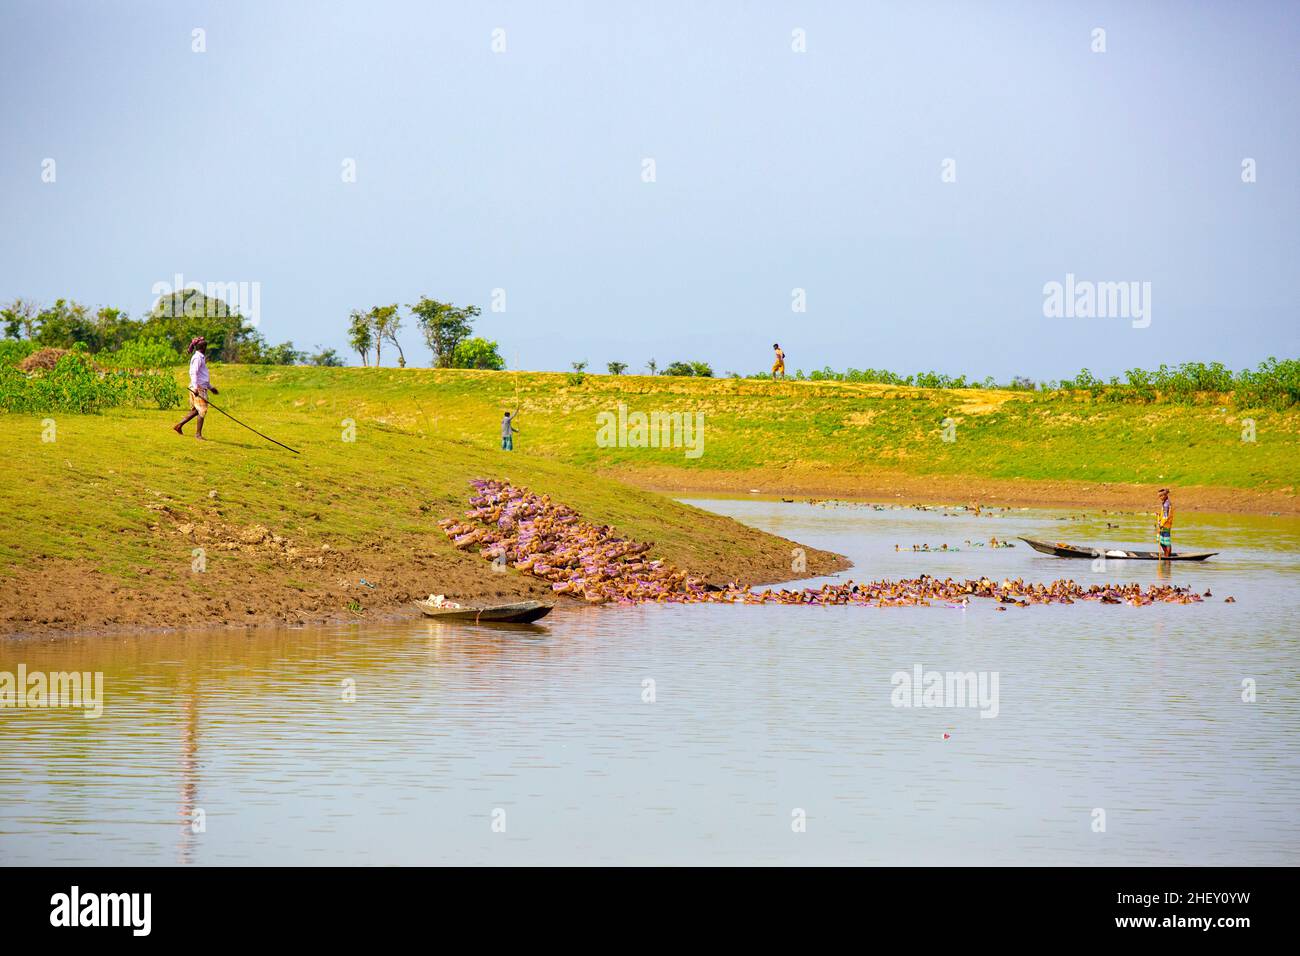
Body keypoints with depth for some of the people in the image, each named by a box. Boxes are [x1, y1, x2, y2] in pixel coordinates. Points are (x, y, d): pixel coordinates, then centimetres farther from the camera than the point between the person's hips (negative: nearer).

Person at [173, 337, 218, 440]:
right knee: (202, 410, -6)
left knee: (195, 411, 13)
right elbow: (193, 372, -21)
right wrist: (195, 387, -29)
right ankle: (198, 433, -2)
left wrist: (210, 387, 34)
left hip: (202, 387, 10)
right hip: (199, 388, -10)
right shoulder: (197, 358, -11)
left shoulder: (201, 357, 20)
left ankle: (178, 426, 18)